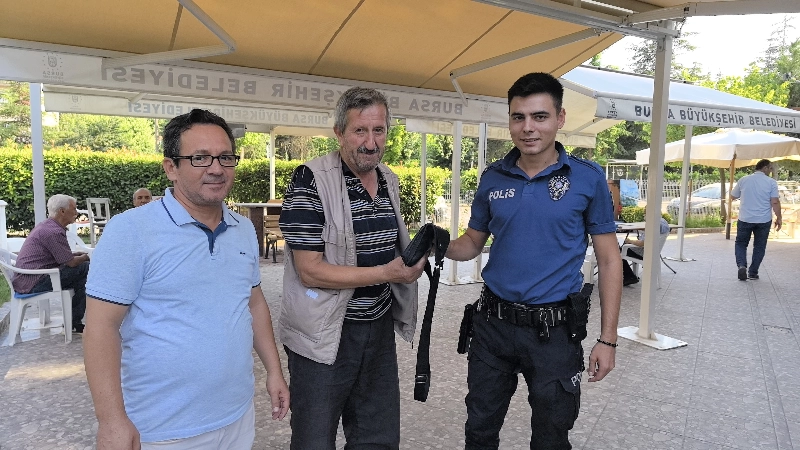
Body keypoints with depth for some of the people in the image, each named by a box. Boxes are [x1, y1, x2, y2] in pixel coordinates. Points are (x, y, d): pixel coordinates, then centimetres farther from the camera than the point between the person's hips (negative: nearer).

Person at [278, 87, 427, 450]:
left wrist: (418, 253, 4)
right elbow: (310, 271, -21)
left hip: (380, 328, 7)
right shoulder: (311, 180, -16)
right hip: (324, 336, -6)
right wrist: (387, 273, -24)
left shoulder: (390, 181, 7)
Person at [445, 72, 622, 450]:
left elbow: (608, 260, -3)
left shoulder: (588, 178, -7)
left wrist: (607, 339, -6)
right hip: (492, 324, 3)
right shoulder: (493, 178, 1)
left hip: (554, 332, -2)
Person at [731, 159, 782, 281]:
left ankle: (741, 265, -11)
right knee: (759, 246, 12)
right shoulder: (771, 182, -6)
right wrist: (779, 218, -3)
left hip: (745, 219, 1)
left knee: (741, 243, 13)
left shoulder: (744, 180, -1)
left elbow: (733, 196, 10)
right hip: (764, 220, -1)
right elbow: (775, 202, -11)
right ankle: (753, 273, 14)